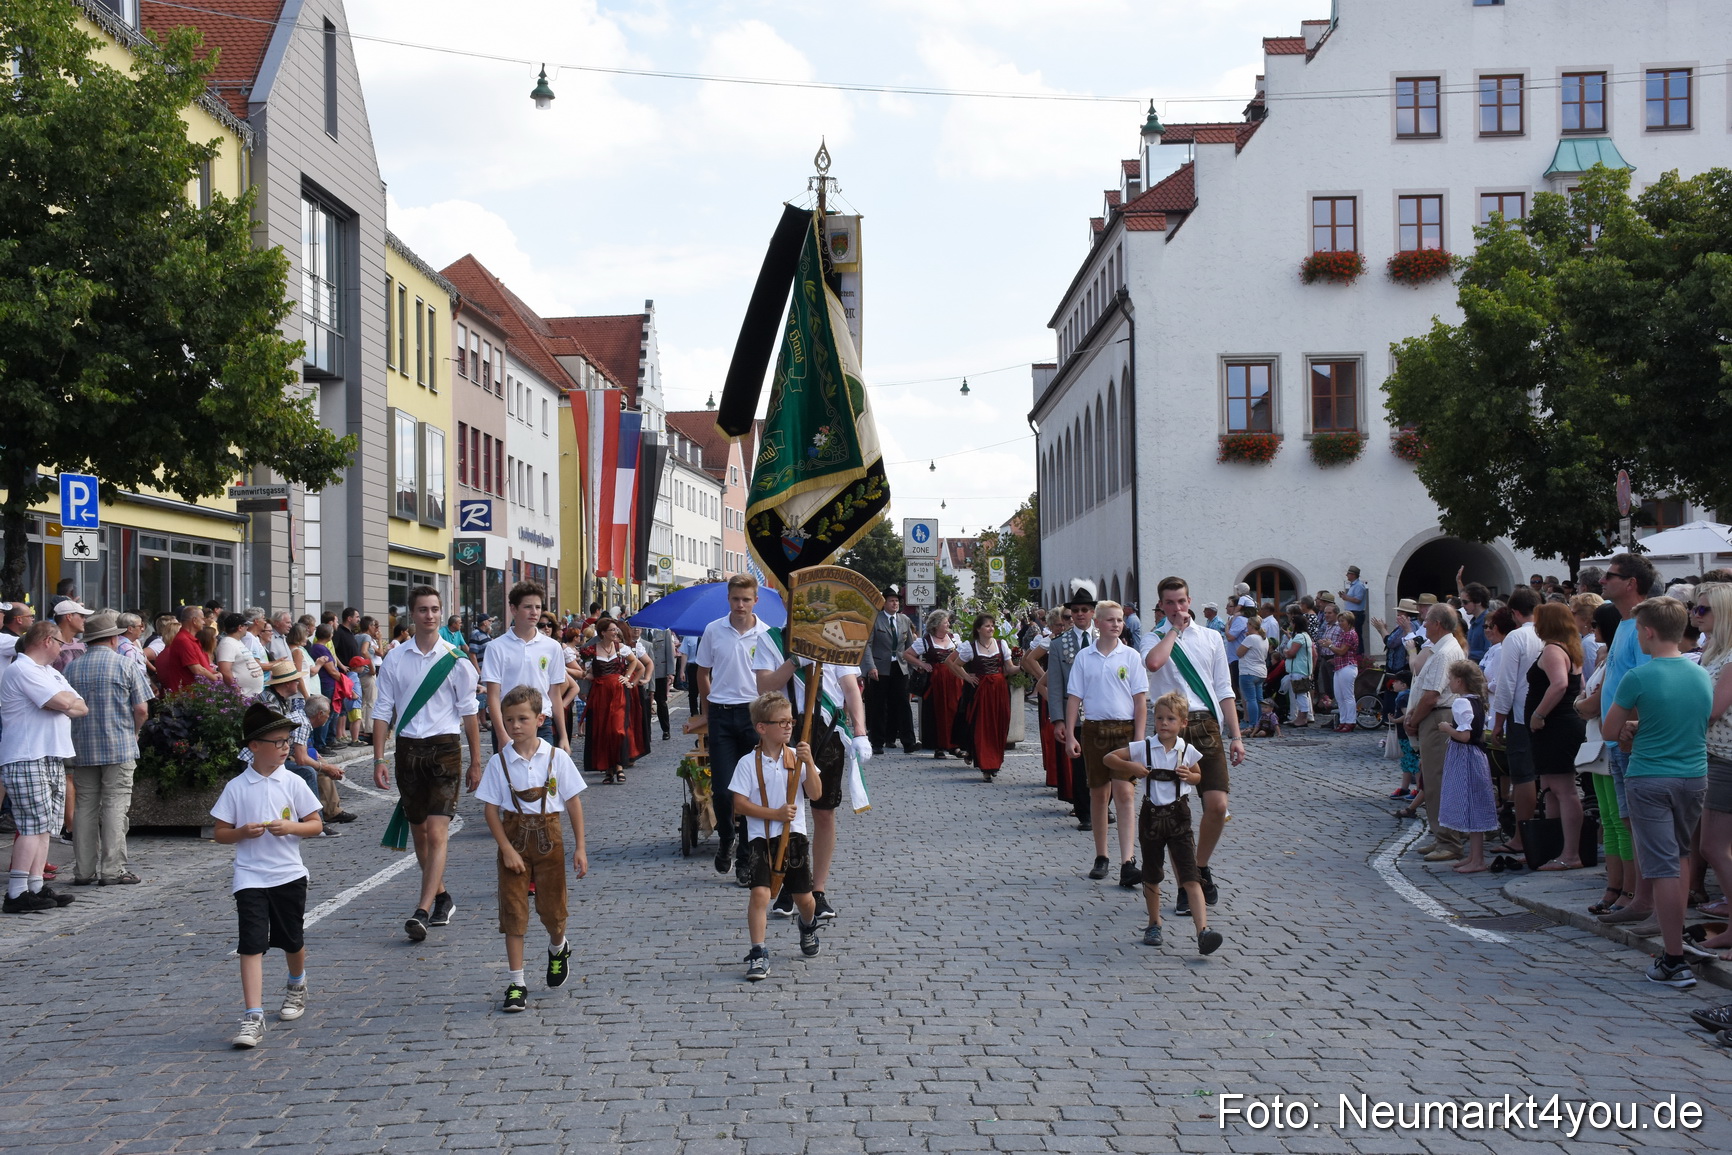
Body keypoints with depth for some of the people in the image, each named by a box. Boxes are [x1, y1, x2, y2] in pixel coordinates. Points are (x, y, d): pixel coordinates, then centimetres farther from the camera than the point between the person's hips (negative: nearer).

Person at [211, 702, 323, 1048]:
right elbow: (220, 833, 2)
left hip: (289, 875, 2)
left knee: (292, 940, 15)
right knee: (251, 944, -12)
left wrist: (289, 828, -16)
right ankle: (252, 1018, -15)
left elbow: (316, 825, 2)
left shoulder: (292, 783, 0)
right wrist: (243, 832, -18)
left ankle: (297, 986, 46)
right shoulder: (236, 787, -3)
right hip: (250, 877, -2)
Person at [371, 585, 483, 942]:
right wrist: (378, 759, 0)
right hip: (408, 749, 3)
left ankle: (423, 912, -18)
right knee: (419, 833, 13)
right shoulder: (395, 659, 4)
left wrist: (476, 762, 4)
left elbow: (469, 712, 3)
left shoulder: (455, 660, -1)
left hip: (444, 748, -3)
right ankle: (441, 898, 30)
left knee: (437, 834, -13)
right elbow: (383, 710, 7)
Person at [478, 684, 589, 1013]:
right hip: (514, 838, 0)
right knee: (513, 910, 0)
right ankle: (516, 984, 5)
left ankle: (558, 949, 42)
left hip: (548, 836, 0)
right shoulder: (499, 762, -5)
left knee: (551, 907, 7)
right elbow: (491, 809, -4)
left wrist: (580, 847, -2)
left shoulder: (556, 757, -4)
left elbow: (573, 802, 0)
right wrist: (507, 849, -12)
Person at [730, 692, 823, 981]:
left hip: (794, 836, 3)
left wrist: (808, 762, -18)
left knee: (803, 896, 11)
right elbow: (739, 804, -9)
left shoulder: (797, 757, 2)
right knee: (760, 892, -19)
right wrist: (775, 813, -17)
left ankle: (808, 926, 45)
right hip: (761, 838, -3)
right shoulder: (748, 763, -6)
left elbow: (816, 794, -5)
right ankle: (759, 954, -12)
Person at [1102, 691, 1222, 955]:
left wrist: (1189, 776, -6)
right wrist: (1130, 767, -16)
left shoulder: (1188, 751, 0)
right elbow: (1109, 758, 2)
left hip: (1179, 816, -1)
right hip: (1151, 815, 1)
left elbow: (1199, 777, 16)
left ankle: (1203, 930, -18)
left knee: (1190, 877, -10)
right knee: (1151, 876, 13)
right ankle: (1154, 925, 31)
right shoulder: (1143, 748, -3)